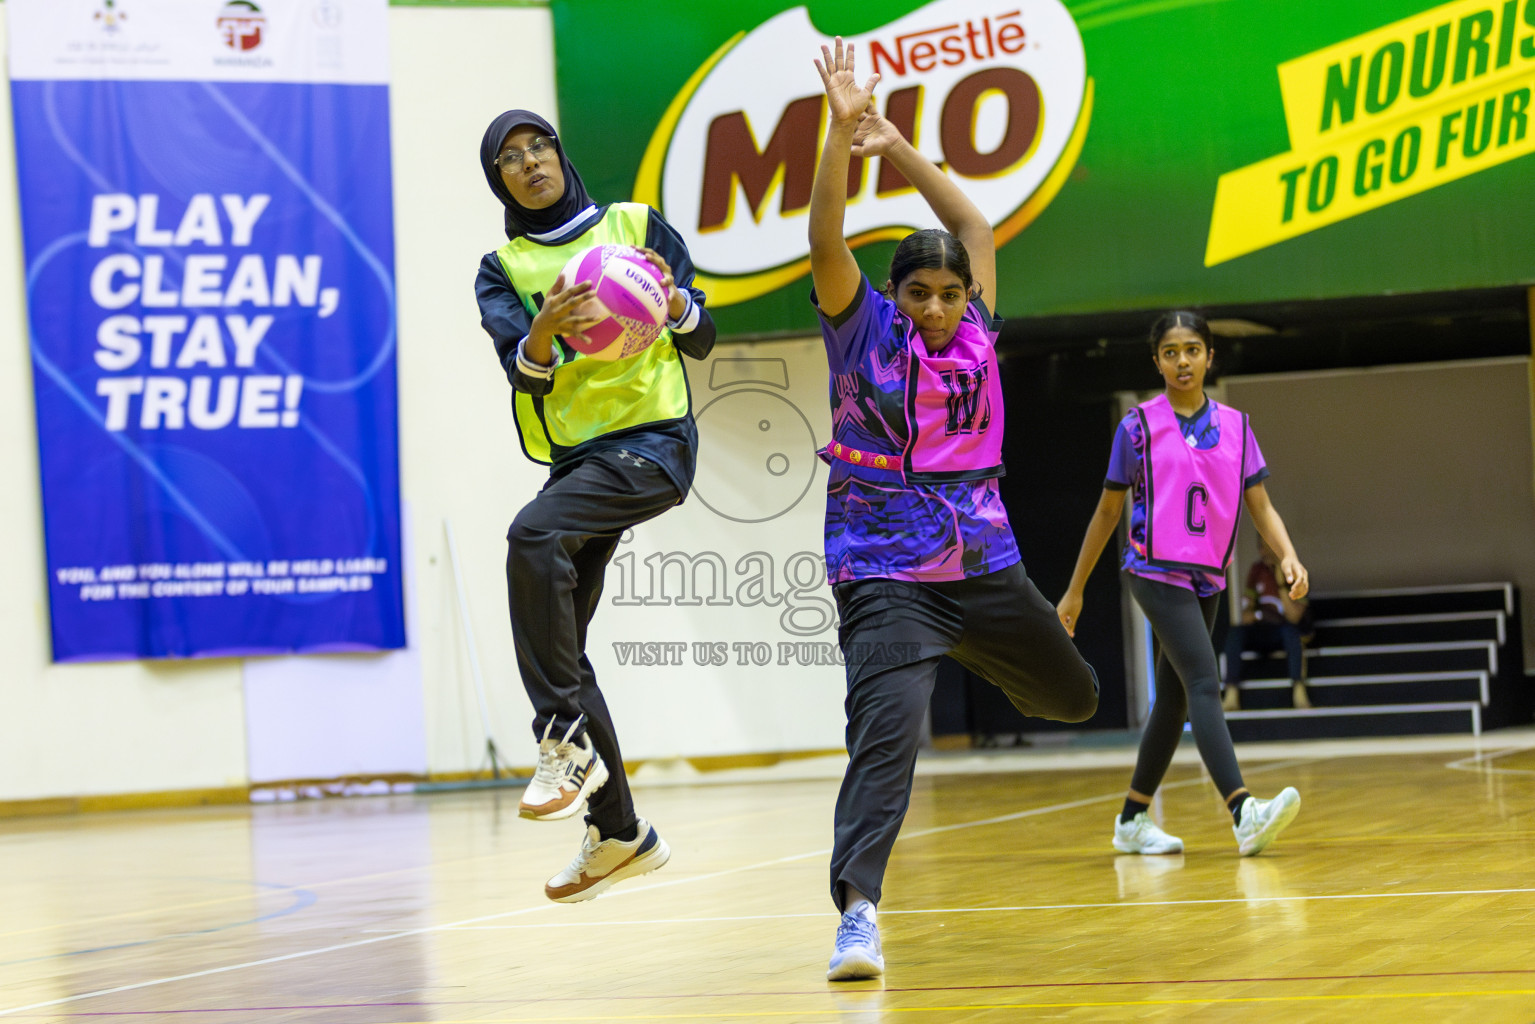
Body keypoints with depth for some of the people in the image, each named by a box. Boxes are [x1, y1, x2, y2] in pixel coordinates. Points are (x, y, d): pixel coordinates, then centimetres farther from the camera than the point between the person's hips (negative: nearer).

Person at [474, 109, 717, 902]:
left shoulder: (637, 226, 5)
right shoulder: (502, 270, 10)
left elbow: (701, 341, 4)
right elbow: (519, 369, -8)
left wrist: (677, 304, -19)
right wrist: (541, 337, -30)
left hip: (652, 440, -5)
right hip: (575, 457, 5)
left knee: (534, 533, -32)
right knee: (555, 646, 3)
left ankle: (566, 741, -26)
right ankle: (619, 834, 14)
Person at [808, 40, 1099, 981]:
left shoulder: (974, 330, 6)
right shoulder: (864, 328, -3)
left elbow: (975, 225, 10)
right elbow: (826, 241, -16)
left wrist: (897, 145, 3)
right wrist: (844, 131, -24)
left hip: (984, 560, 5)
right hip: (884, 573, -5)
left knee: (1074, 698, 22)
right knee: (887, 726, -24)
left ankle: (984, 661, 57)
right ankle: (859, 909, -28)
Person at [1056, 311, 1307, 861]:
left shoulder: (1234, 425, 8)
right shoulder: (1139, 426, -2)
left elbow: (1260, 505, 6)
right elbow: (1107, 511, 5)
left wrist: (1288, 556, -14)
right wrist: (1075, 590, 8)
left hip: (1206, 579, 6)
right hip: (1155, 571, -6)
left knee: (1175, 701, 11)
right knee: (1205, 683, -21)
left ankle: (1133, 820, 24)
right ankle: (1244, 814, -33)